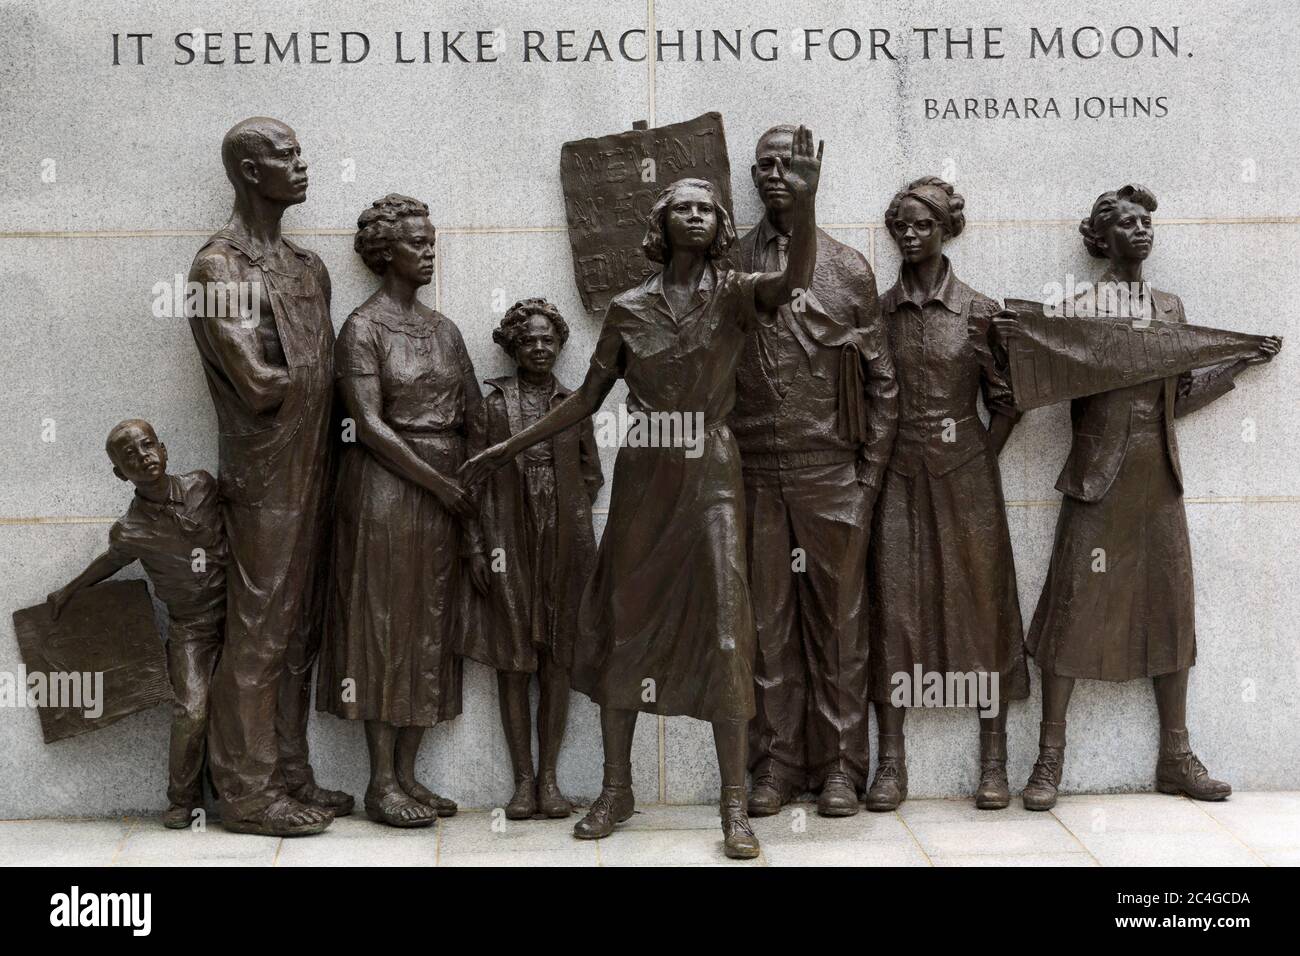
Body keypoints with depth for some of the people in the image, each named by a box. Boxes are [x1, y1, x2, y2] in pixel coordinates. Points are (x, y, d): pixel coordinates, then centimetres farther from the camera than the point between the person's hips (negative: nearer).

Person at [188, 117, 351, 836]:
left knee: (298, 633, 13)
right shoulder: (219, 266, -11)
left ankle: (290, 777, 22)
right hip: (264, 478, -8)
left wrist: (288, 379, -5)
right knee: (258, 636, -2)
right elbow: (257, 384, -17)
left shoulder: (307, 267, 14)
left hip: (313, 473, 8)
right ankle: (248, 793, 8)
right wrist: (308, 380, -2)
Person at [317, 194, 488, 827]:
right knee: (384, 625, -1)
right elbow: (370, 426, -14)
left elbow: (473, 415, 9)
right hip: (386, 490, -6)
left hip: (446, 491, 7)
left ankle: (407, 773, 16)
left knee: (432, 629, 7)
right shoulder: (363, 328, -6)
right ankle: (382, 782, 6)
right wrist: (443, 486, -15)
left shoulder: (443, 328, 13)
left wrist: (474, 499, -3)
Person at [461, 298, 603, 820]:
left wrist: (564, 515, 2)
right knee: (513, 662, 0)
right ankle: (523, 780, 7)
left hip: (564, 543, 2)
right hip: (511, 544, -1)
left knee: (557, 661, 2)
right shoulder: (493, 403, 4)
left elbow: (591, 474, 14)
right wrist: (493, 537, -7)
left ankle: (548, 776, 9)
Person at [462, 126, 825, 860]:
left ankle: (736, 805, -2)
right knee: (624, 624, 5)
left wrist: (805, 202, -35)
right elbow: (588, 398, 10)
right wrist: (509, 448, 10)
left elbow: (798, 277, -19)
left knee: (724, 628, -8)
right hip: (643, 479, 2)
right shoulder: (629, 309, 6)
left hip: (711, 478, -2)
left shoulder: (735, 294, 2)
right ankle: (617, 791, 18)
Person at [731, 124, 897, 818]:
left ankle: (841, 767, 13)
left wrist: (870, 475, 0)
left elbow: (882, 382, 6)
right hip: (755, 475, 1)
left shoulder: (849, 269, 6)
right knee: (769, 622, 5)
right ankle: (778, 764, 15)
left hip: (832, 475, -1)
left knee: (837, 621, 4)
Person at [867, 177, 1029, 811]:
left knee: (979, 603, 3)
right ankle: (891, 763, 6)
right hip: (897, 473, 1)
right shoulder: (877, 311, 4)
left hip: (964, 473, -1)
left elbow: (1005, 401, 4)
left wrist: (979, 464, -2)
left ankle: (993, 762, 12)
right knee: (894, 605, 0)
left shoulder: (978, 312, 0)